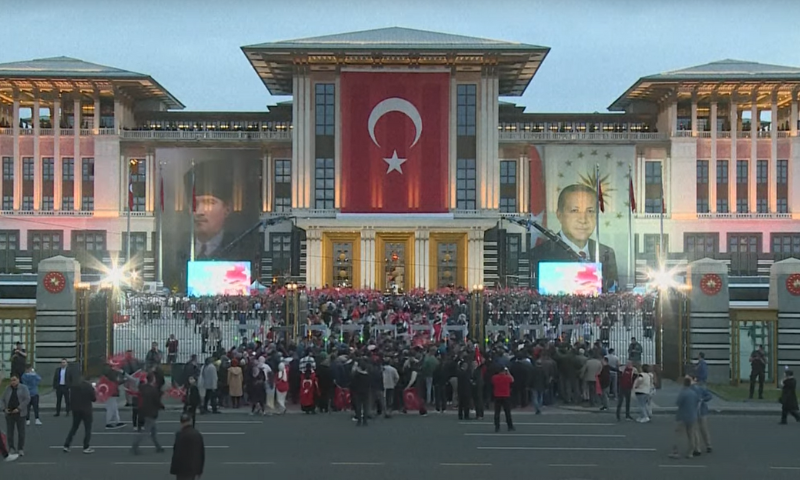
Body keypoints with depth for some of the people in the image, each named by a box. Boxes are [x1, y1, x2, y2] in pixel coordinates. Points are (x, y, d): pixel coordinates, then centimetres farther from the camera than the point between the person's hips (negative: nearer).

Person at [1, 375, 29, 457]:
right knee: (10, 432, 3)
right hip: (9, 414, 2)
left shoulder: (23, 388, -3)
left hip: (20, 413, -2)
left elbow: (27, 399, -10)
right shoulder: (7, 389, 5)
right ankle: (11, 449, 11)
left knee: (21, 432, 0)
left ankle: (20, 449, 7)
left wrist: (18, 408, -17)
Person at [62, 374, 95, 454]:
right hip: (86, 410, -4)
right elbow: (94, 399, -7)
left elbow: (71, 397, 3)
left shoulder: (73, 386, -3)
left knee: (74, 427, 16)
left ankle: (66, 445, 12)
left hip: (76, 409, 4)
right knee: (88, 428, 5)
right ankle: (86, 447, 1)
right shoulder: (89, 386, -12)